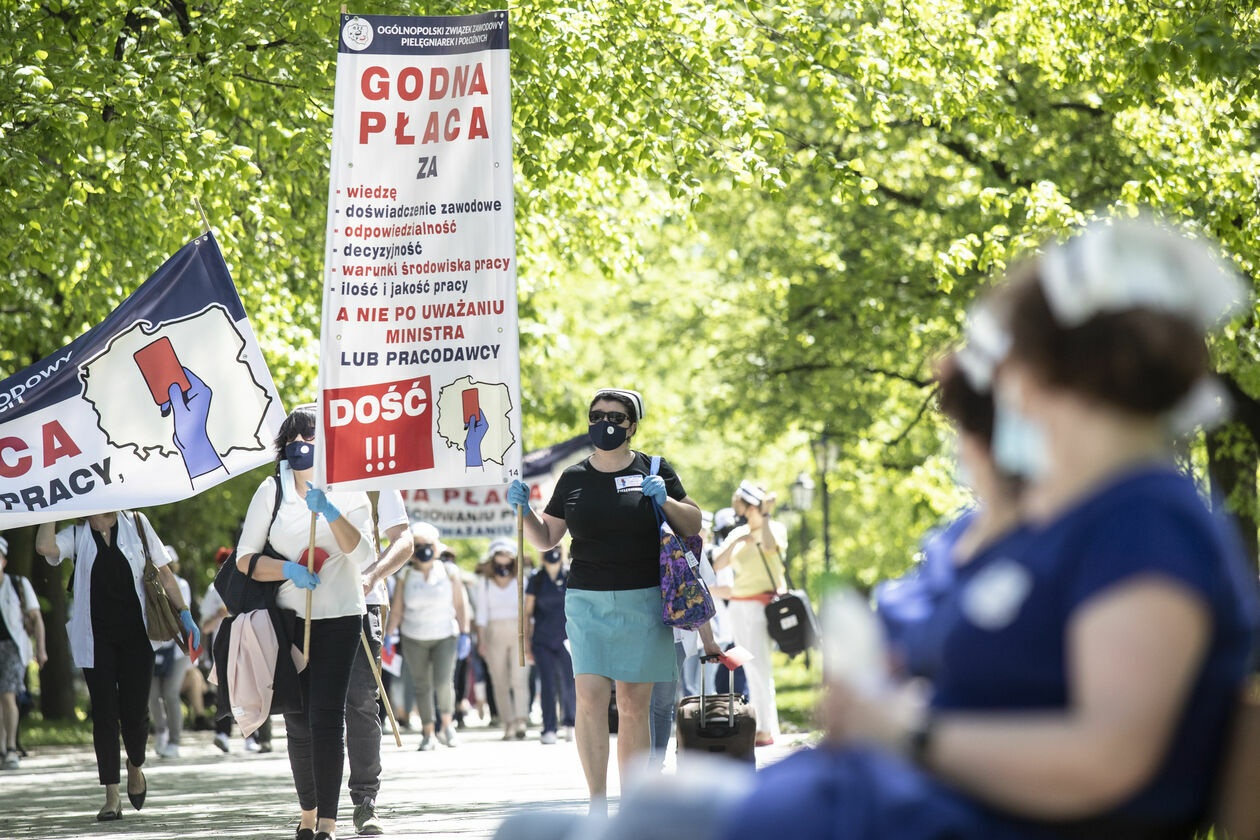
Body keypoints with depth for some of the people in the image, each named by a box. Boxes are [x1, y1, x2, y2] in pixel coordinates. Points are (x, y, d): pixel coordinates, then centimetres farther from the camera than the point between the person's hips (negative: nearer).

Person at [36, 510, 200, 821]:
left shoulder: (136, 524, 5)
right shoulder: (77, 535, 2)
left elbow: (164, 573, 9)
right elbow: (45, 546, -19)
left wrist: (184, 613, 5)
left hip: (135, 635, 0)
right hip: (96, 638, 0)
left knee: (135, 712, -1)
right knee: (104, 714, -3)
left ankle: (135, 768, 30)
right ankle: (112, 797, 1)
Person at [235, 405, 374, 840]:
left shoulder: (348, 492, 0)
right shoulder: (271, 491, 4)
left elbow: (360, 552, -16)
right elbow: (245, 559, 1)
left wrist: (329, 510, -30)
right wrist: (288, 569, -17)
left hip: (338, 617, -2)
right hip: (287, 618, 2)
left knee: (327, 718, -12)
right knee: (298, 719, 7)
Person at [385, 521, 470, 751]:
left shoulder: (448, 572, 0)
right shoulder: (405, 577, 0)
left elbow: (460, 606, 2)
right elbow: (396, 610, 2)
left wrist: (464, 634, -5)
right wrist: (388, 636, -7)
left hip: (445, 637, -1)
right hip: (414, 639, 1)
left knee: (443, 682, -17)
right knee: (422, 686, 3)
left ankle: (446, 723, 5)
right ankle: (428, 733, 12)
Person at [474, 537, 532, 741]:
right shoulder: (484, 584, 7)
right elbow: (482, 614, 6)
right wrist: (481, 640, -2)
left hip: (519, 633, -1)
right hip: (494, 634, 1)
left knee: (520, 678, -15)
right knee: (500, 683, -1)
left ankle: (521, 721, -23)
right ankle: (508, 723, 4)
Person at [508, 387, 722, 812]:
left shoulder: (655, 471, 5)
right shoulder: (573, 478, 9)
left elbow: (693, 525, 8)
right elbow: (545, 539, 13)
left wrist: (665, 501, -10)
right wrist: (523, 509, -4)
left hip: (643, 602, -1)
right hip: (587, 602, 1)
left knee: (634, 706, 1)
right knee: (590, 700, -12)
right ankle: (597, 807, -11)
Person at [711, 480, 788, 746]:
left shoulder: (776, 528, -1)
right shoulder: (738, 534, 14)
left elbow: (769, 546, -25)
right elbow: (718, 565, 3)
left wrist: (765, 515, -21)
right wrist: (737, 542, -10)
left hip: (763, 603, -7)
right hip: (738, 605, 7)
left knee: (759, 666, -13)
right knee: (751, 669, 6)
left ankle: (767, 730, -14)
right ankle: (758, 725, 8)